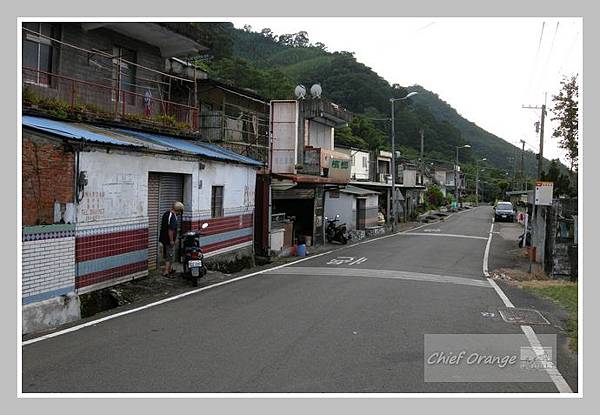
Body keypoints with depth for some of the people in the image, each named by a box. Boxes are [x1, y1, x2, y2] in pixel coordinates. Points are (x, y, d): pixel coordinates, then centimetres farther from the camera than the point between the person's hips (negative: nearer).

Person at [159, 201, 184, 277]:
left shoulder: (166, 213, 9)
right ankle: (166, 272, 0)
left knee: (167, 255, 19)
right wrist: (171, 240, -21)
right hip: (169, 240, -10)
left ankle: (169, 270, 30)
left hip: (163, 238, 10)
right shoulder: (173, 217, -22)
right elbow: (170, 230, -27)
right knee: (169, 256, -1)